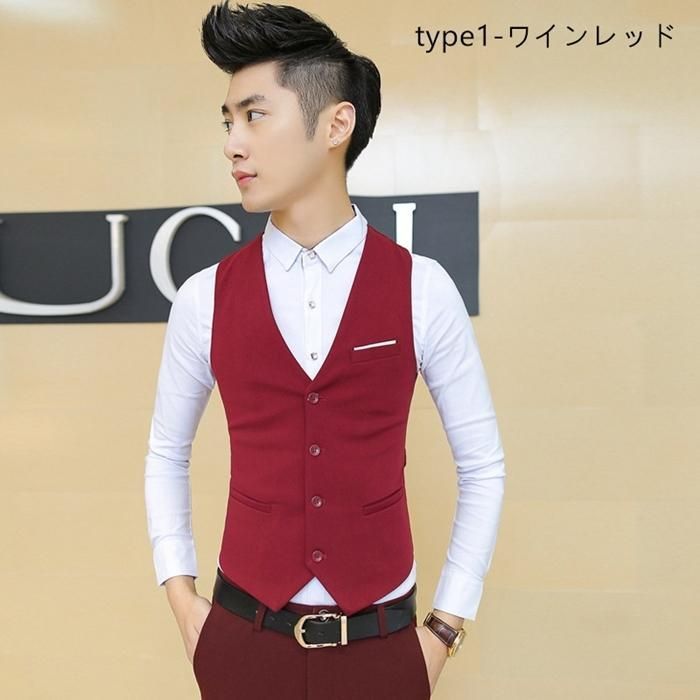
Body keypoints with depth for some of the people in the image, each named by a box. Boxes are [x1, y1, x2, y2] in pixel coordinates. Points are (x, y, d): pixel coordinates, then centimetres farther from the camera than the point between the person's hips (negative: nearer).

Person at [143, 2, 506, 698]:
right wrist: (182, 597, 2)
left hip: (381, 642, -1)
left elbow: (482, 466, -1)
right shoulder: (204, 298, -5)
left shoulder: (422, 290, -10)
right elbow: (166, 453, 8)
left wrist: (446, 626, -2)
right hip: (242, 638, 2)